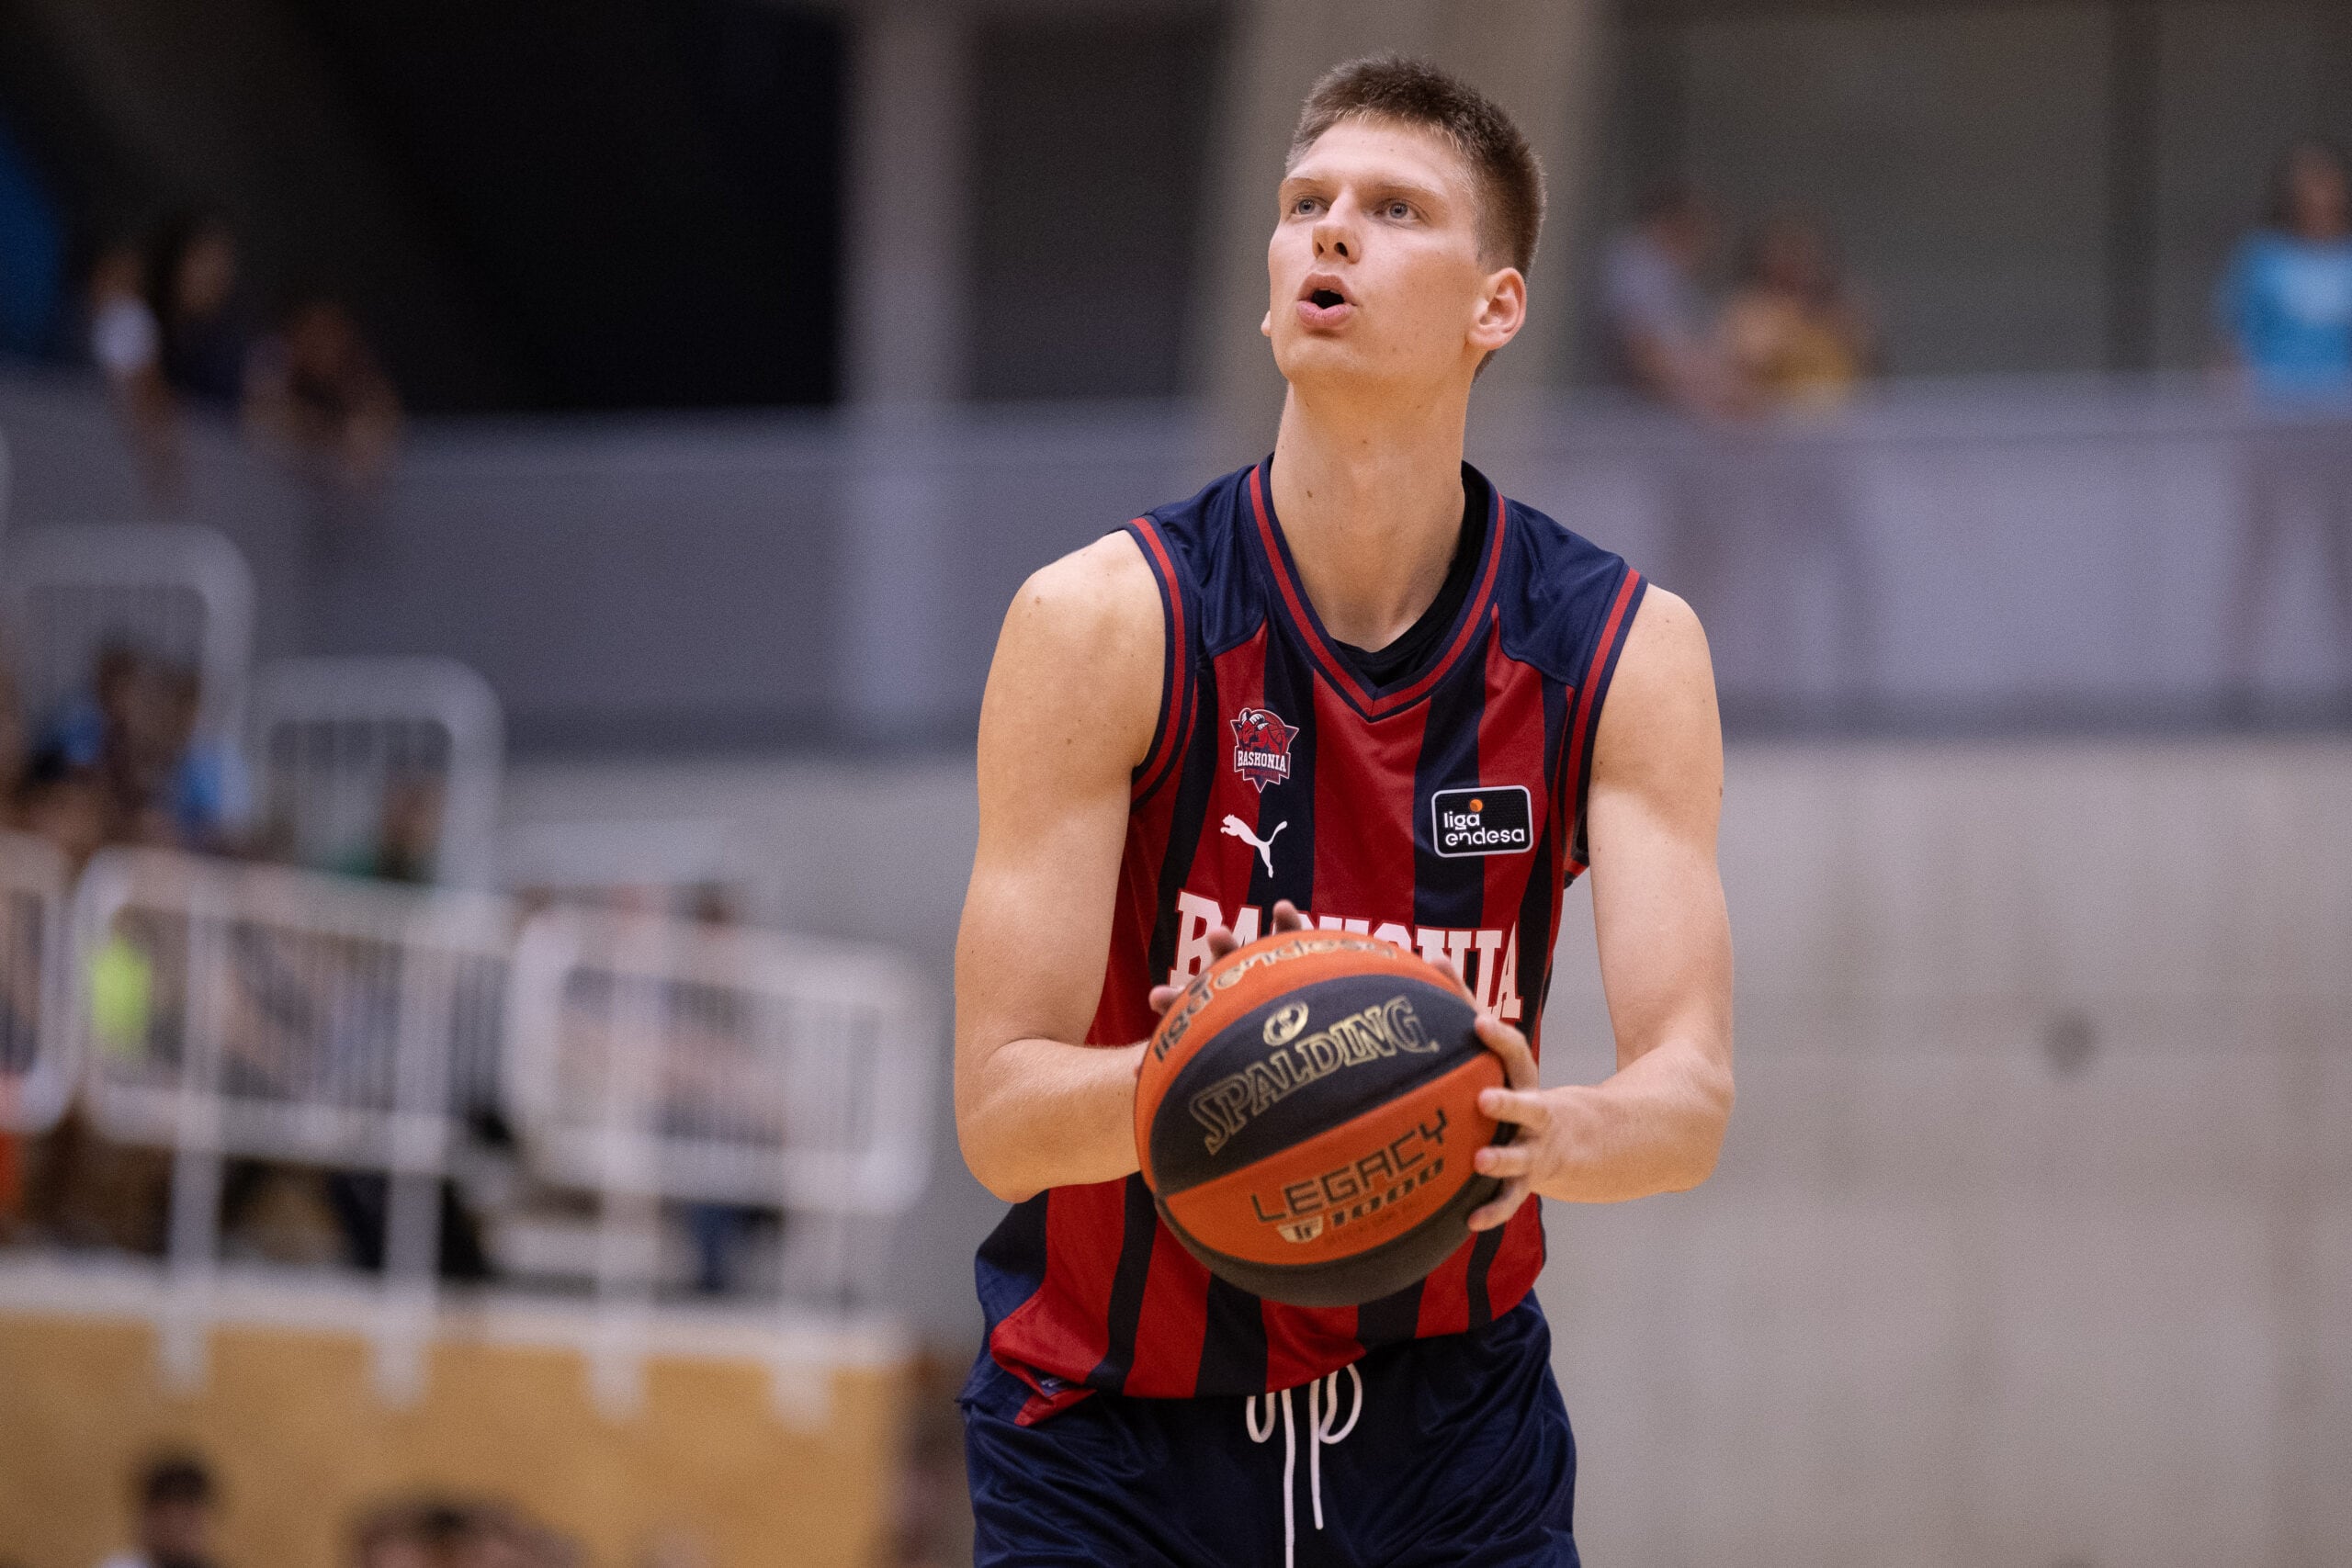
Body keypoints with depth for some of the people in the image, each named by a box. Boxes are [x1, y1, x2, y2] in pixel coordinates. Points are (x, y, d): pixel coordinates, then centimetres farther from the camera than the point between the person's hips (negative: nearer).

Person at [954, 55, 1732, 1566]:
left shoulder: (1625, 650, -6)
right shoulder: (1102, 622, -13)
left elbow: (1691, 1096, -15)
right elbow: (1000, 1112, -17)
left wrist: (1547, 1133, -38)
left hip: (1449, 1423, 2)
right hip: (1113, 1430, -1)